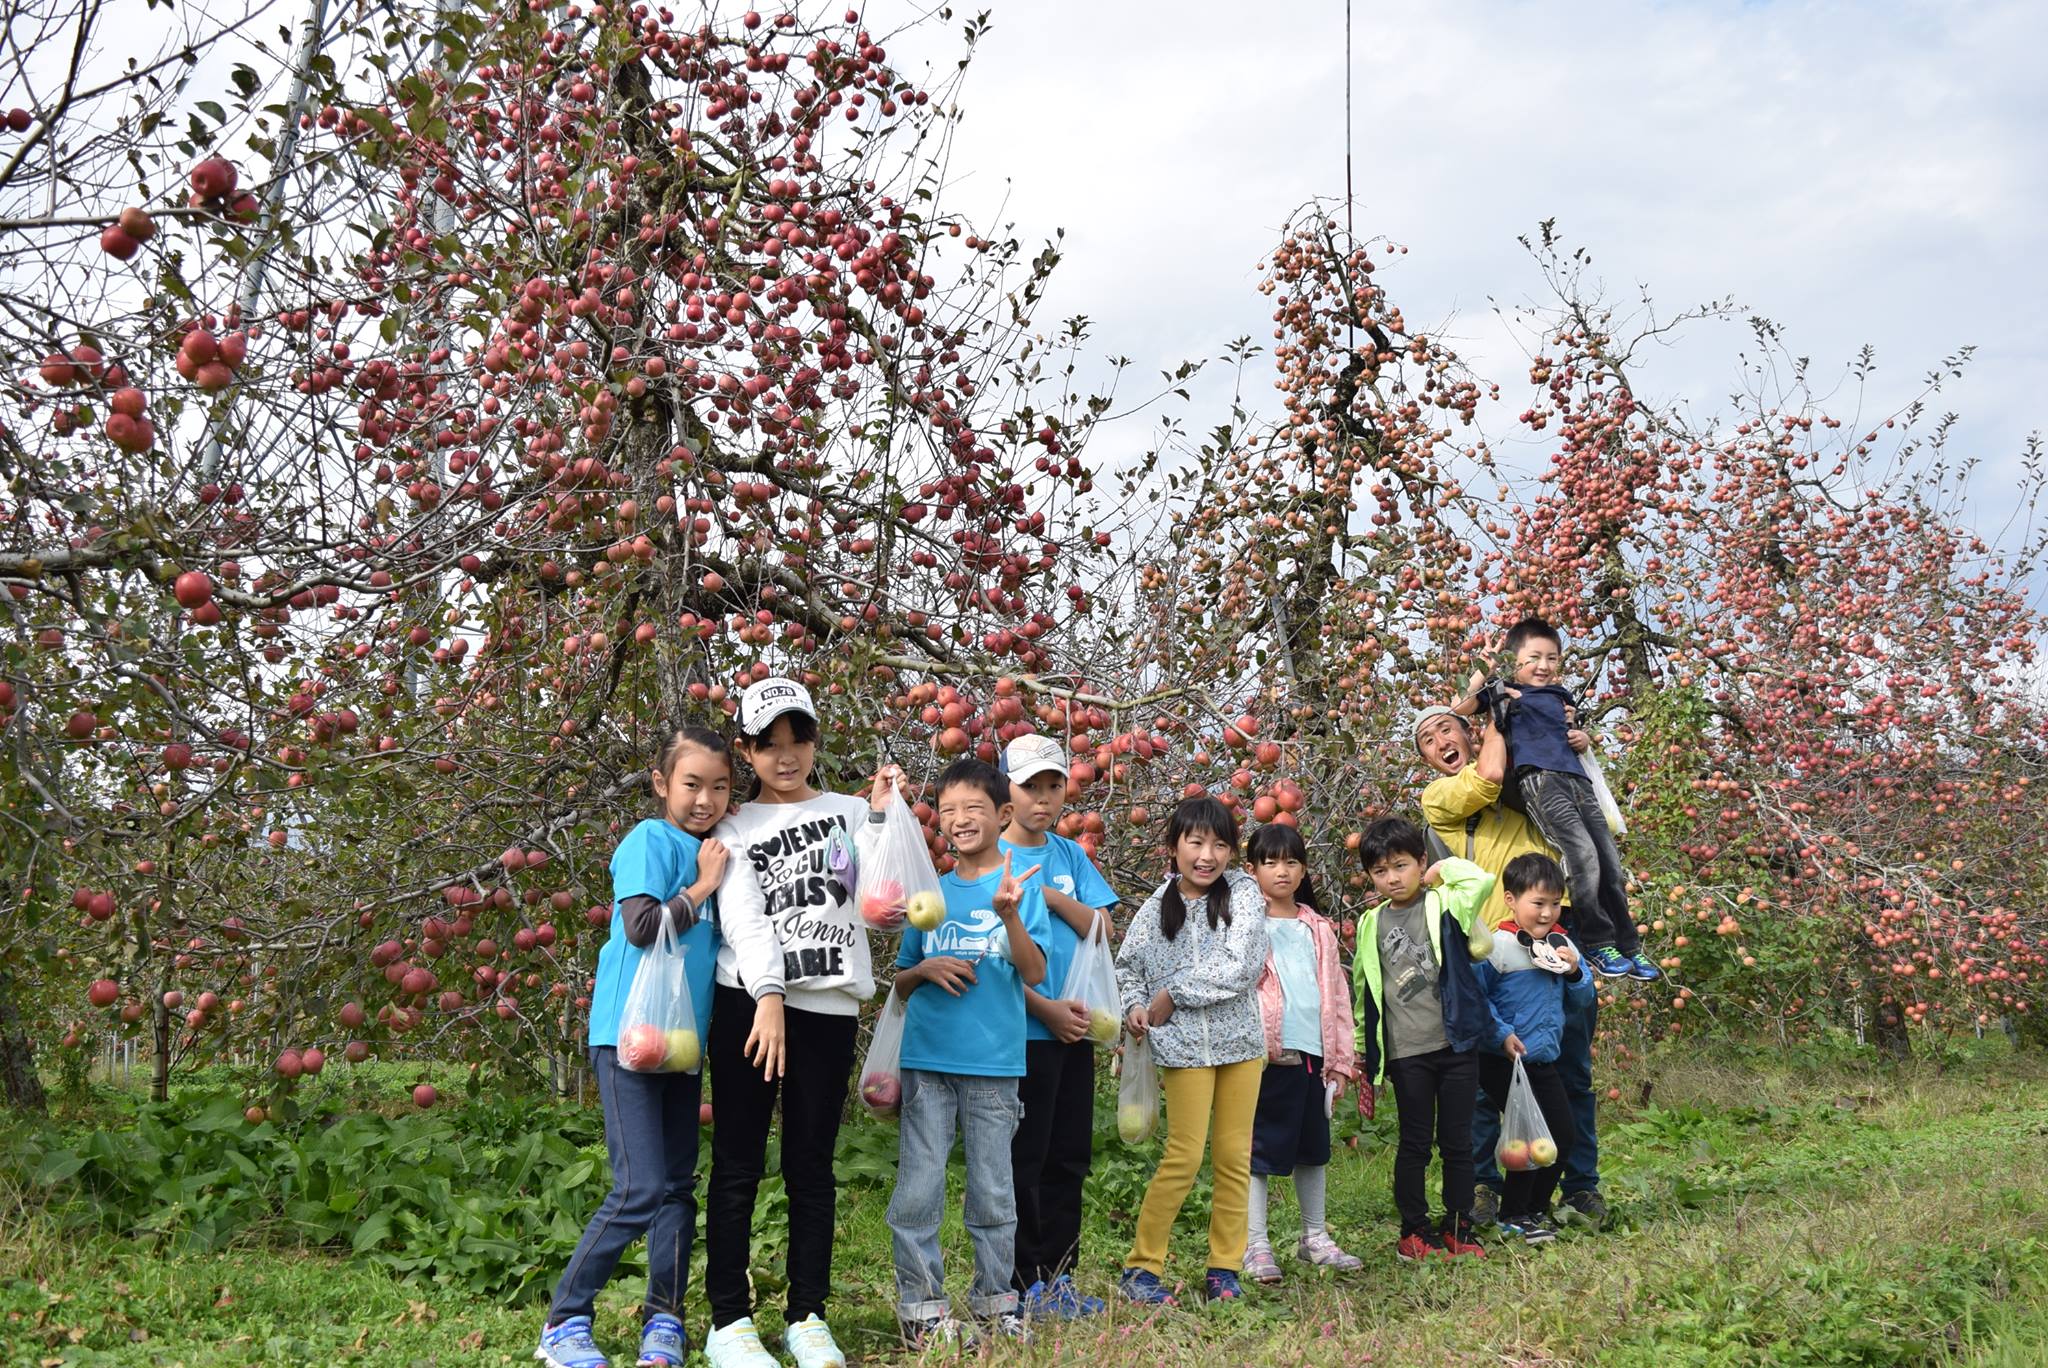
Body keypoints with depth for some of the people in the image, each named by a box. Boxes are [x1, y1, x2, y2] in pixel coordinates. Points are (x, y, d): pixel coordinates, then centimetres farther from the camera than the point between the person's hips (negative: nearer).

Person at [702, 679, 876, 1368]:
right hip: (748, 1002, -1)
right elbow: (742, 917, -6)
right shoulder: (737, 827, 9)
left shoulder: (851, 812, 13)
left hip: (830, 1008, 1)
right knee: (737, 1163, 0)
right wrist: (768, 996, -20)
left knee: (812, 1165, 5)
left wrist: (884, 817, -5)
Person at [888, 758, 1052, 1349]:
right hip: (928, 1058, 2)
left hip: (994, 1061, -2)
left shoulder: (1022, 885, 1)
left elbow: (1034, 972, -10)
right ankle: (920, 1303, 12)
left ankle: (995, 1299, 21)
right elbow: (900, 982, 15)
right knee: (919, 1187, 1)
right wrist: (925, 971, -7)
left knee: (994, 1189, 8)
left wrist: (1008, 913, -25)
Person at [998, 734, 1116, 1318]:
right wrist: (1044, 1008, -14)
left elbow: (1100, 929, 3)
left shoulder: (1070, 855, 11)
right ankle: (1024, 1283, 9)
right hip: (1021, 1029, -5)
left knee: (1069, 1156, 10)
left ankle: (1057, 1276, 20)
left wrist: (1052, 895, -12)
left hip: (1075, 1028, 6)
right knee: (1024, 1158, 0)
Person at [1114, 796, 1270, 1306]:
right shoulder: (1156, 908, 0)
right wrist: (1135, 1005, -7)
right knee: (1184, 1156, -5)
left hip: (1240, 1039, 2)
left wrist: (1171, 997, -12)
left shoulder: (1243, 892, -3)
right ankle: (1140, 1265, 5)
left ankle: (1224, 1267, 17)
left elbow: (1237, 969, -13)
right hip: (1184, 1045, -1)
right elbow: (1127, 966, 12)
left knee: (1234, 1156, 6)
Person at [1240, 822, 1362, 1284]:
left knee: (1313, 1149, 14)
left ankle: (1315, 1237, 27)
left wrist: (1341, 1059, 11)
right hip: (1266, 1055, -5)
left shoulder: (1317, 929, 14)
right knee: (1258, 1151, 1)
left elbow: (1336, 995, 15)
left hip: (1313, 1055, 5)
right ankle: (1255, 1245, 8)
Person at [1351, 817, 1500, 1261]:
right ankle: (1413, 1232, 18)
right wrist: (1364, 1048, 15)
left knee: (1457, 1141, 7)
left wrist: (1443, 870, -5)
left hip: (1456, 1044, -1)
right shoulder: (1371, 924, 7)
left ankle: (1458, 1229, 18)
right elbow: (1362, 988, 14)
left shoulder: (1444, 906, 0)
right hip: (1406, 1053, 1)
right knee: (1415, 1142, 6)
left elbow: (1481, 880, -21)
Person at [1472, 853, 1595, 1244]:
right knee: (1530, 1138, -6)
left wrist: (1575, 971, -7)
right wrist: (1501, 1034, -23)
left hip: (1545, 1061, 7)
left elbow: (1582, 999, 12)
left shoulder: (1562, 944, 5)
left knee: (1562, 1135, 10)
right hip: (1505, 1062, -7)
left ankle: (1536, 1209, 26)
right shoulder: (1497, 946, -16)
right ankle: (1513, 1217, 10)